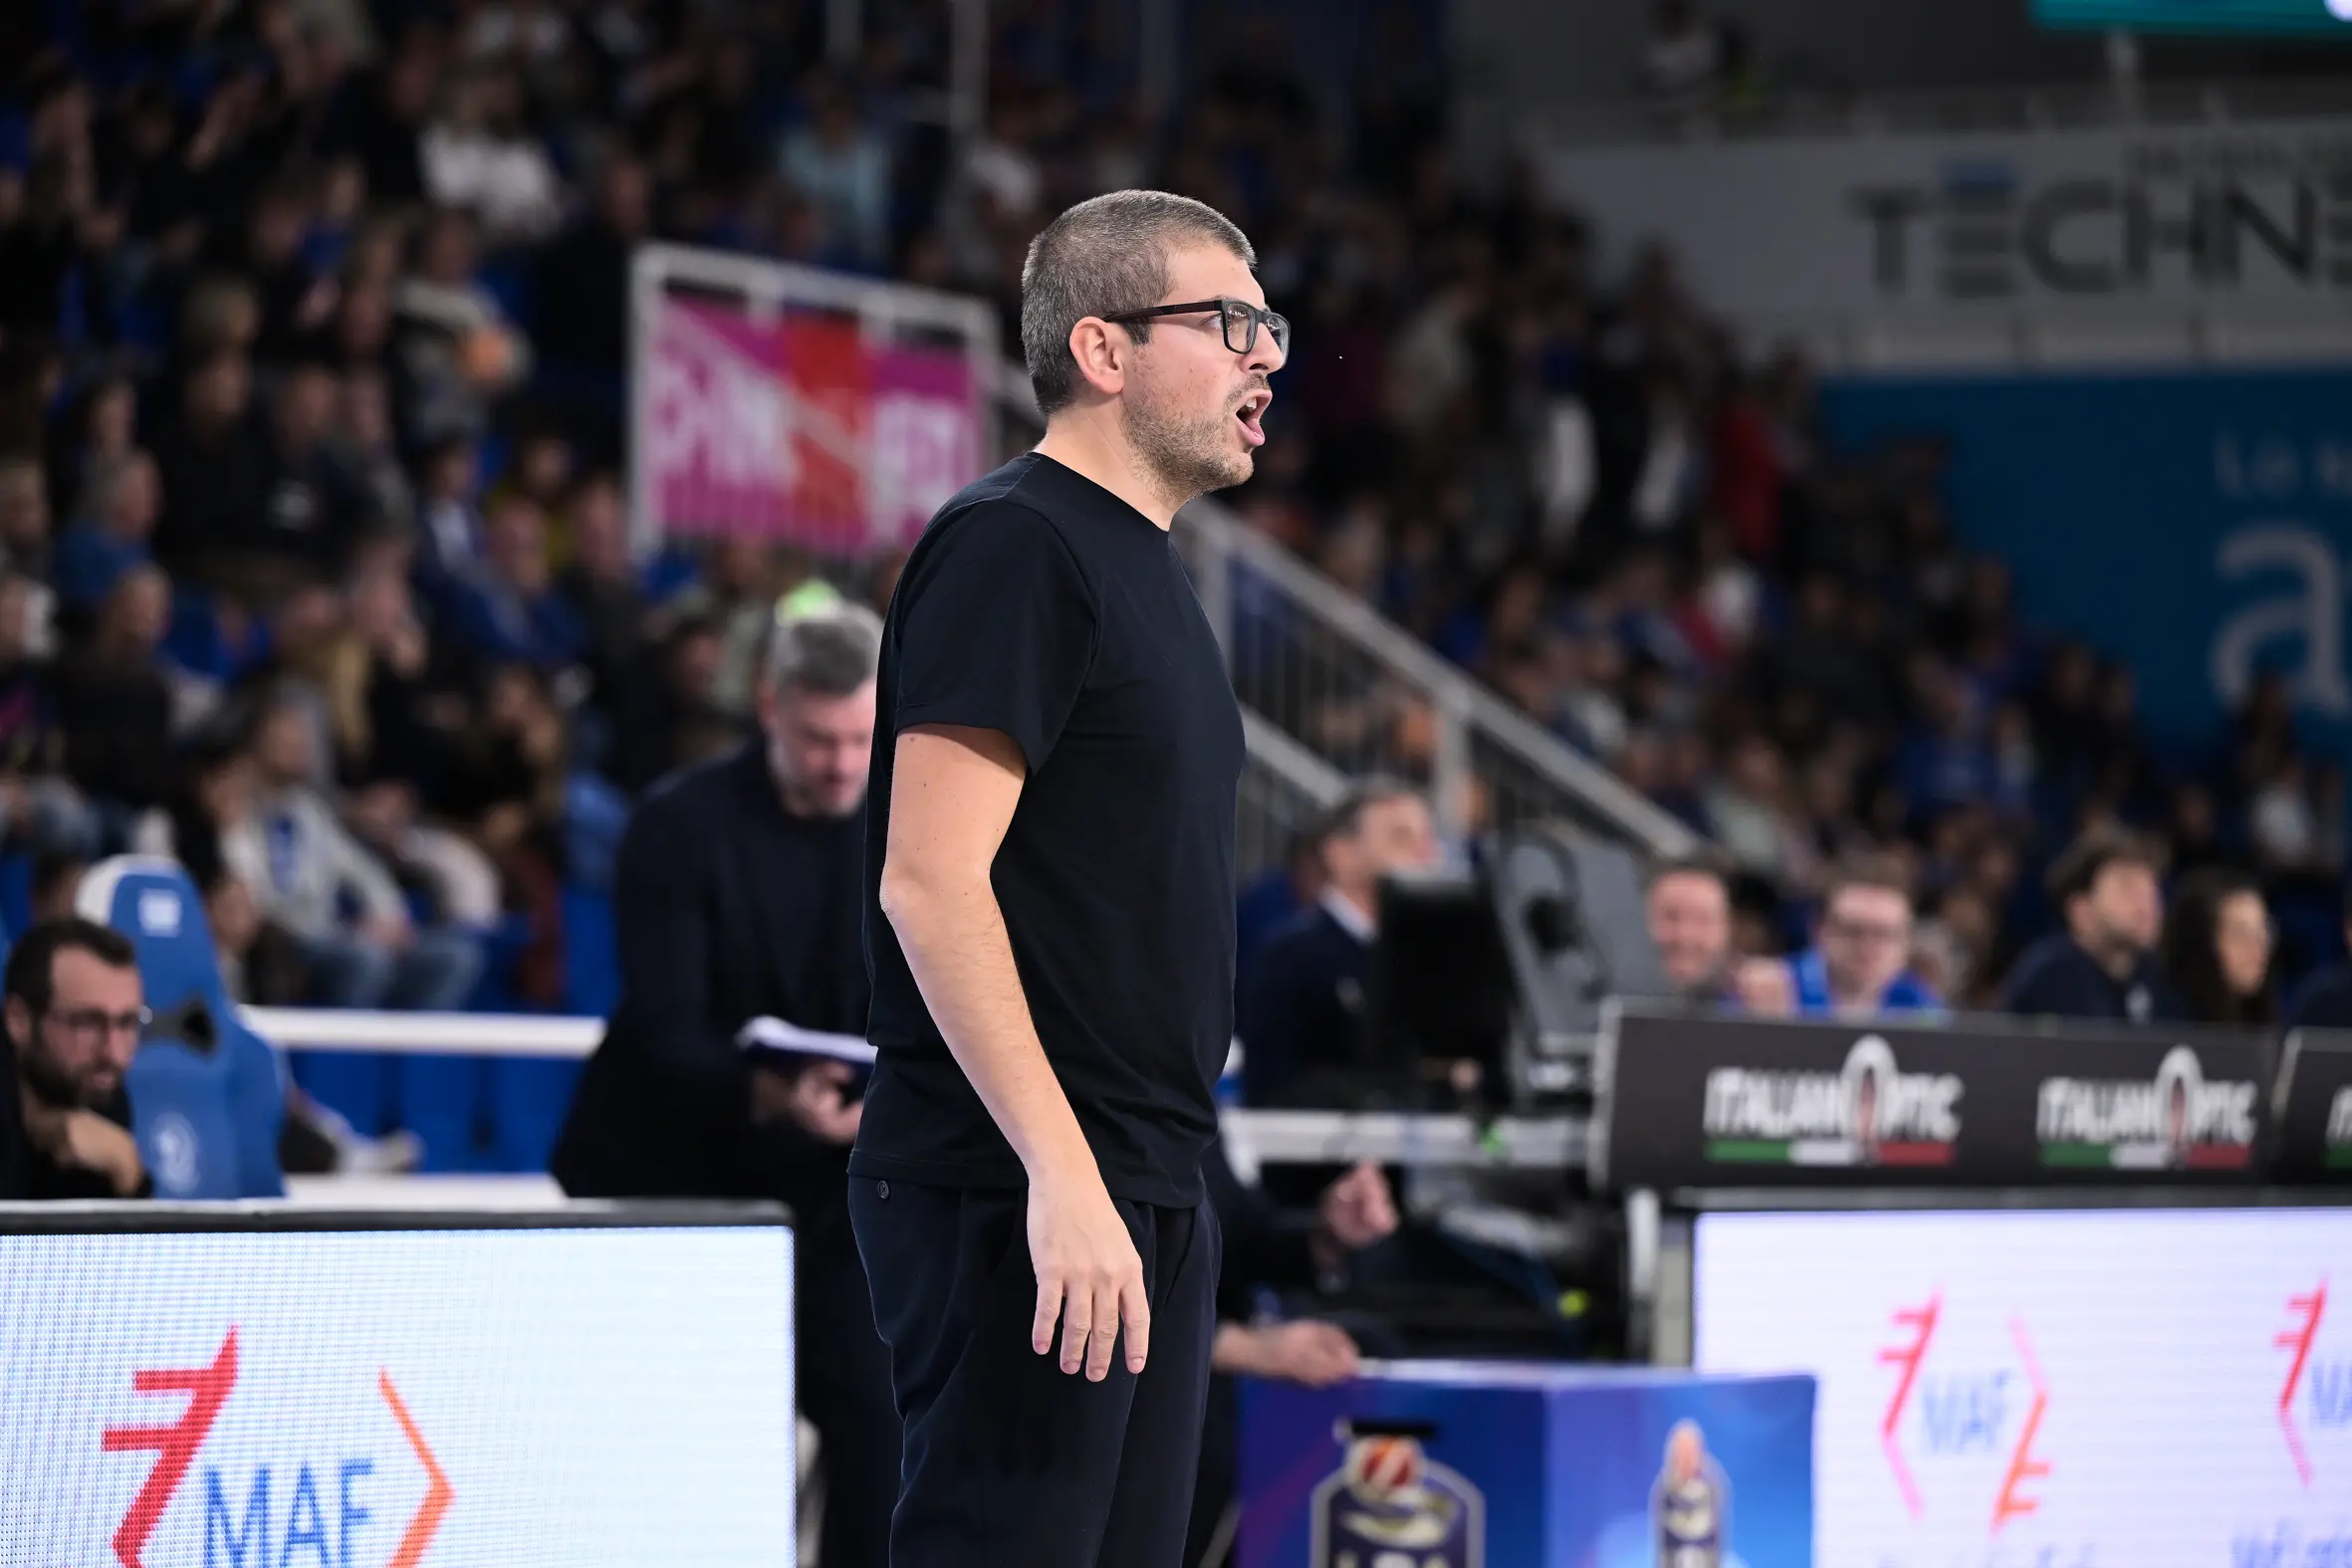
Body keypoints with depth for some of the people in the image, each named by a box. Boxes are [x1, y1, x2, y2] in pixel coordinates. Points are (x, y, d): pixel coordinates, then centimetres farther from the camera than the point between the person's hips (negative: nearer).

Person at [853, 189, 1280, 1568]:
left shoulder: (1148, 569, 19)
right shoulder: (1013, 546, -10)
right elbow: (930, 883, -19)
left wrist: (1156, 1185, 19)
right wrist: (1062, 1172, -24)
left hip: (1147, 1195, 9)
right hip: (1023, 1197, -9)